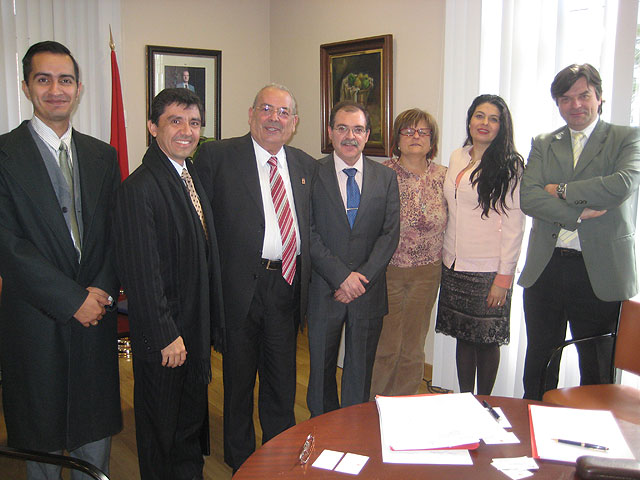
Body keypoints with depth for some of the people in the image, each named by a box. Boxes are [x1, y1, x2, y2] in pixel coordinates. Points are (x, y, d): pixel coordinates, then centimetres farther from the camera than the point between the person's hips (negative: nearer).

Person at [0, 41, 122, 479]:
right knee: (42, 441, 13)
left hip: (96, 316, 4)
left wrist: (104, 291, -7)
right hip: (36, 321, -3)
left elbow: (116, 233, 8)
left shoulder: (103, 156, 8)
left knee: (96, 432, 15)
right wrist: (74, 300, -14)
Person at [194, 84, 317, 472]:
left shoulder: (307, 166, 10)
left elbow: (311, 229, 14)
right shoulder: (217, 156, -5)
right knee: (239, 379, 12)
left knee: (282, 380, 17)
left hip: (287, 287, 4)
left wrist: (304, 279, 5)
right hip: (241, 286, -4)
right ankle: (242, 464, 32)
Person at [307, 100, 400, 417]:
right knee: (322, 365, 13)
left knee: (361, 369, 11)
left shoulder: (386, 177, 5)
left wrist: (362, 277, -12)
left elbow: (390, 234, -1)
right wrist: (341, 275, -15)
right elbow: (309, 234, -7)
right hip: (324, 290, -1)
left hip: (368, 290, 2)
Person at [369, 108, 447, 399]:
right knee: (385, 347, 4)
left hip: (426, 274, 3)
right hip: (386, 272, -3)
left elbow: (448, 221, 13)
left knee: (413, 349, 12)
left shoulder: (442, 176, 2)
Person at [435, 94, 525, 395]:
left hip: (488, 270, -5)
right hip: (454, 267, 5)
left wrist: (504, 276, -13)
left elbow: (514, 224, -9)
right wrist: (445, 256, 13)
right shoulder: (457, 158, 10)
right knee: (463, 336, 12)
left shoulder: (510, 165, -6)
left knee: (487, 340, 5)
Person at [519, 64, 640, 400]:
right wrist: (578, 213, -16)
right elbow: (528, 198, -4)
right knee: (539, 366, 13)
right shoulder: (543, 144, 11)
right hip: (544, 269, 3)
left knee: (597, 372, 8)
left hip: (600, 272, -3)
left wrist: (561, 190, -9)